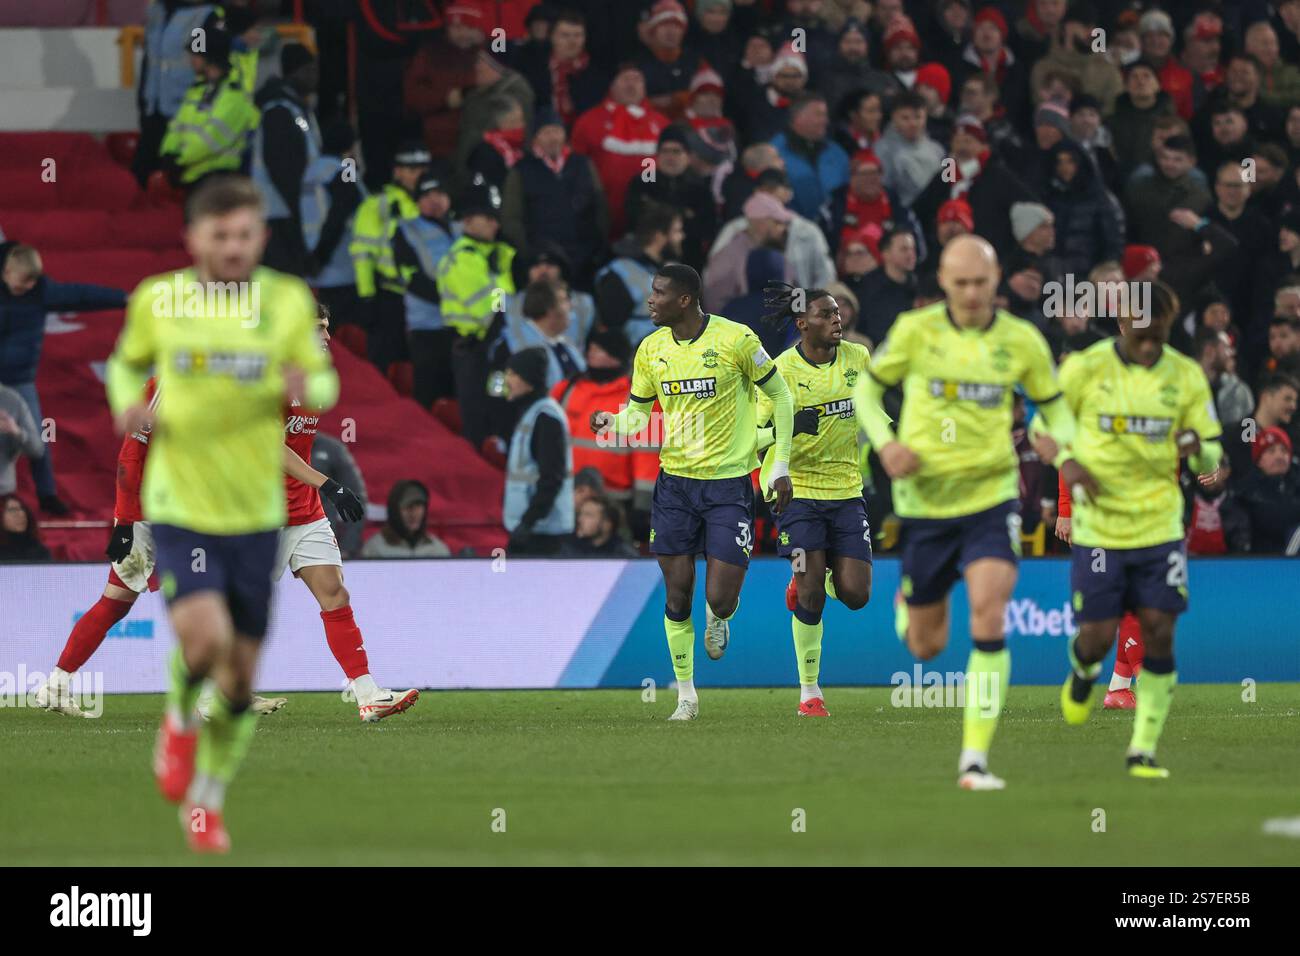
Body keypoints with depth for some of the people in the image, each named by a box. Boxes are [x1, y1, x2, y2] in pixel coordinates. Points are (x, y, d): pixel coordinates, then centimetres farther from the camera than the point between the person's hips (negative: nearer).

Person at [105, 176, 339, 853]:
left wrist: (307, 387, -16)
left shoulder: (288, 302, -2)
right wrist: (127, 404, -7)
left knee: (240, 675, 7)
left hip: (255, 516, 2)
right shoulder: (156, 300, -3)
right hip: (179, 509, -2)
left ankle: (206, 803, 29)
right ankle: (180, 717, 10)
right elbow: (127, 362, 15)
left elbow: (325, 381, 8)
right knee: (205, 637, -25)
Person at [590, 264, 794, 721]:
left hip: (729, 483, -3)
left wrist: (780, 466, -2)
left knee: (720, 599, -10)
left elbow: (780, 396, 0)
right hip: (675, 482, 3)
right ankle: (686, 695, 15)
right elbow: (636, 416, 9)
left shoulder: (736, 339, -11)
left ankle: (718, 617, 28)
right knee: (677, 597, 2)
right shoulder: (651, 350, 2)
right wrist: (611, 423, -15)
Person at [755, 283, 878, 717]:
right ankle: (809, 691, 3)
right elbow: (757, 434, -10)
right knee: (811, 595, -10)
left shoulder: (858, 357, 1)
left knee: (855, 595, -4)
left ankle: (813, 579, 32)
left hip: (847, 489, 4)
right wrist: (789, 426, -28)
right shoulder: (781, 370, -11)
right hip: (798, 489, -4)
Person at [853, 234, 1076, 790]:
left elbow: (1054, 408, 10)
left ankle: (974, 759, -16)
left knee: (989, 620, -20)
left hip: (991, 497, 0)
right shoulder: (915, 331, -5)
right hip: (925, 499, 1)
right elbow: (867, 388, 8)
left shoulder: (1022, 341, -3)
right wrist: (885, 442, -10)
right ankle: (907, 603, 48)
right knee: (927, 647, 9)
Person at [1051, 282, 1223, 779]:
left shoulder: (1186, 375, 1)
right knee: (1098, 634, -4)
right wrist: (1067, 462, -15)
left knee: (1158, 632, -6)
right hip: (1097, 526, -1)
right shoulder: (1085, 368, -5)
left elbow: (1211, 459, 4)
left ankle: (1143, 750, 4)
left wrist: (1198, 448, -20)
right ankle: (1083, 669, 35)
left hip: (1160, 526, 1)